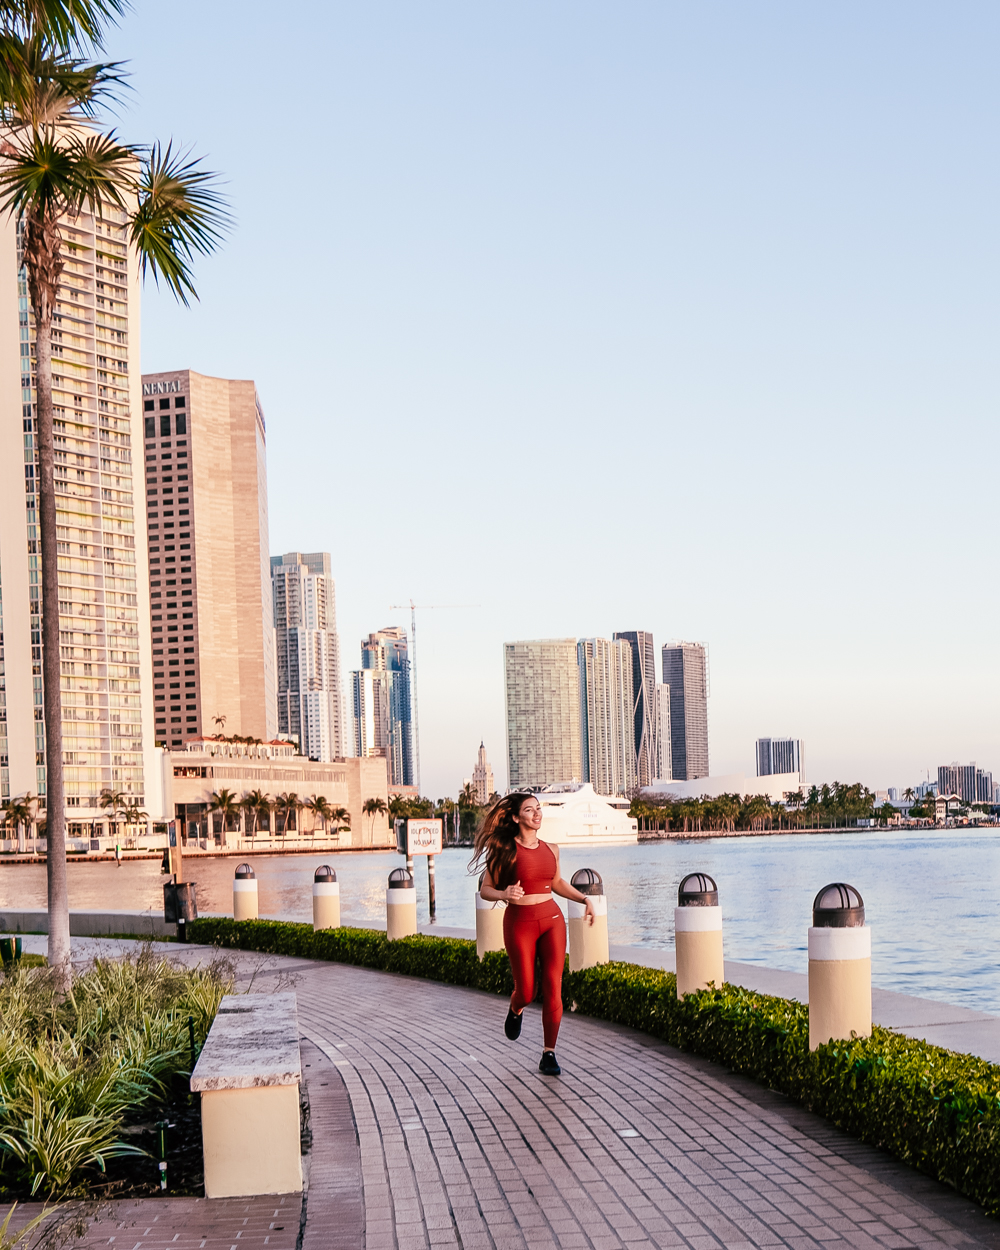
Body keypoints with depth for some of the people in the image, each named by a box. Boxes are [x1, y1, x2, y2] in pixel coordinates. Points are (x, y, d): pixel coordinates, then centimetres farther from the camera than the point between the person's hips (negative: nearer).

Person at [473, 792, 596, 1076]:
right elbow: (485, 890, -4)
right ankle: (515, 1010, 39)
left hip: (552, 919, 3)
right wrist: (503, 894, -25)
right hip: (519, 923, -3)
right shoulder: (504, 849, -7)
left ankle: (549, 1055, 2)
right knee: (526, 991, 1)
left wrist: (584, 898, 12)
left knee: (553, 989, -5)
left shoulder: (550, 849, 6)